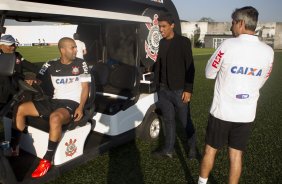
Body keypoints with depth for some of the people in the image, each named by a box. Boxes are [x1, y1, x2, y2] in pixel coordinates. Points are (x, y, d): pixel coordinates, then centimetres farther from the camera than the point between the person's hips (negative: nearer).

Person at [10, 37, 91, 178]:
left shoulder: (81, 64, 0)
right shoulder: (52, 65, 7)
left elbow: (85, 87, -2)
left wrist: (80, 107, -15)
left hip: (72, 103, -5)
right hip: (54, 101, 5)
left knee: (55, 118, -38)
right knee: (21, 109, -4)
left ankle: (47, 161, -26)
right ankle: (14, 147, 9)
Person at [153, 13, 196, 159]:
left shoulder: (183, 42, -5)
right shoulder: (161, 43, 9)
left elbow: (190, 67, -8)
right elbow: (158, 65, 11)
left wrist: (188, 90, -13)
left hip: (179, 90, -4)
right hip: (163, 90, 4)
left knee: (186, 121, 9)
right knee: (168, 120, 13)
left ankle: (192, 147, 30)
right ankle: (168, 150, 24)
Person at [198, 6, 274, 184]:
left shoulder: (228, 45, -16)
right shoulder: (268, 52, -3)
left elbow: (209, 73, -4)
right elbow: (260, 83, 11)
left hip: (222, 111, -3)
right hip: (247, 114, 3)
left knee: (210, 150, 15)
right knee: (236, 154, 15)